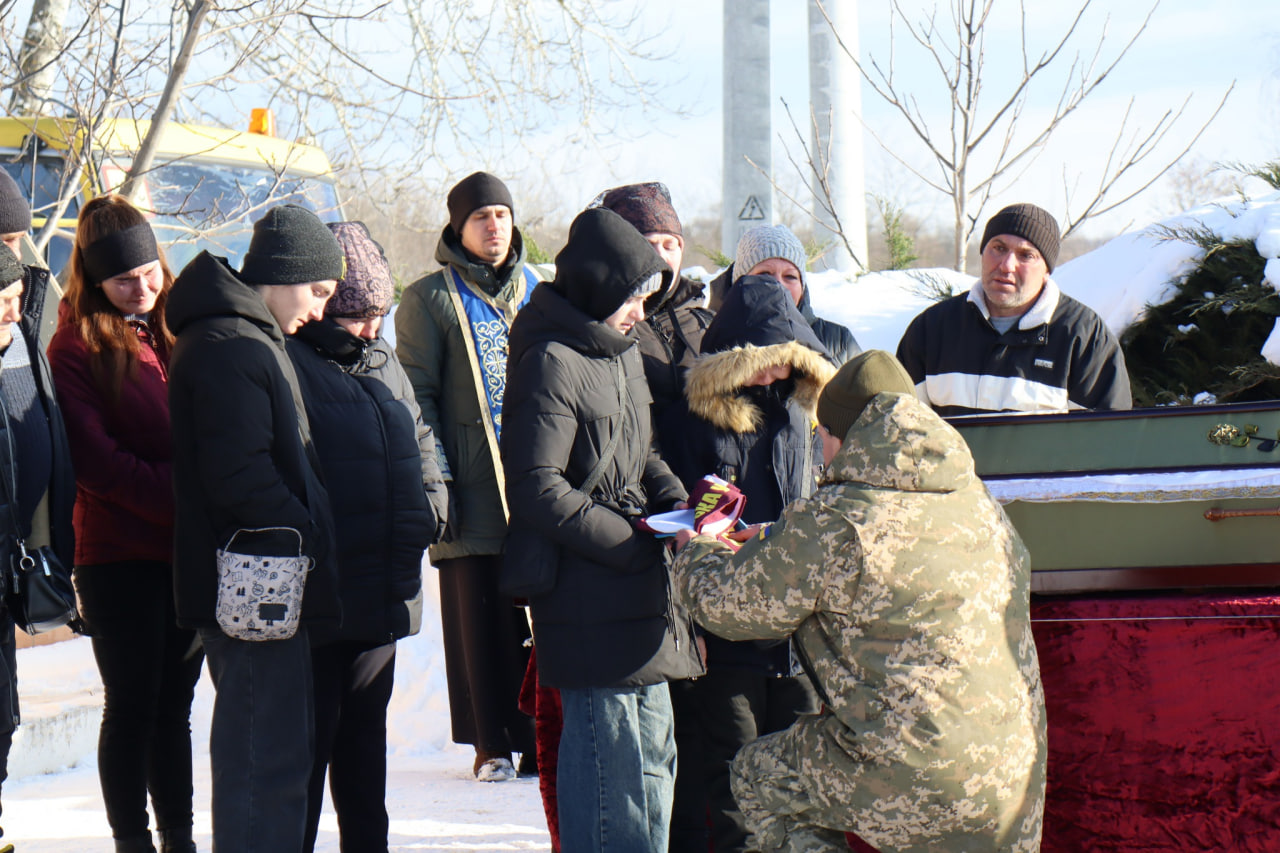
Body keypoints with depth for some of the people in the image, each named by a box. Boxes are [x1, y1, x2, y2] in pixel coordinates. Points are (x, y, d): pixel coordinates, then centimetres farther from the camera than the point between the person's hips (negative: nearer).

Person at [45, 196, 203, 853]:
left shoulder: (176, 331, 11)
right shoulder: (77, 348, -5)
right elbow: (95, 461, -12)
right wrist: (183, 498, -17)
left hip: (188, 551, 5)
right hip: (119, 555, -5)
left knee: (175, 704, 11)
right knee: (133, 706, 0)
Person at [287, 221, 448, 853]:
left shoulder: (381, 362, 14)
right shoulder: (286, 362, -13)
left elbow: (420, 444, 26)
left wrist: (431, 505, 10)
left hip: (385, 595, 8)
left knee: (365, 736, 17)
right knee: (309, 741, -2)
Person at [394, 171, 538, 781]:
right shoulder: (430, 298, 4)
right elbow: (417, 394, 0)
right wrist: (435, 481, -9)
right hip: (475, 491, -3)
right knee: (480, 617, -1)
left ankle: (544, 738, 8)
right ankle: (491, 744, 8)